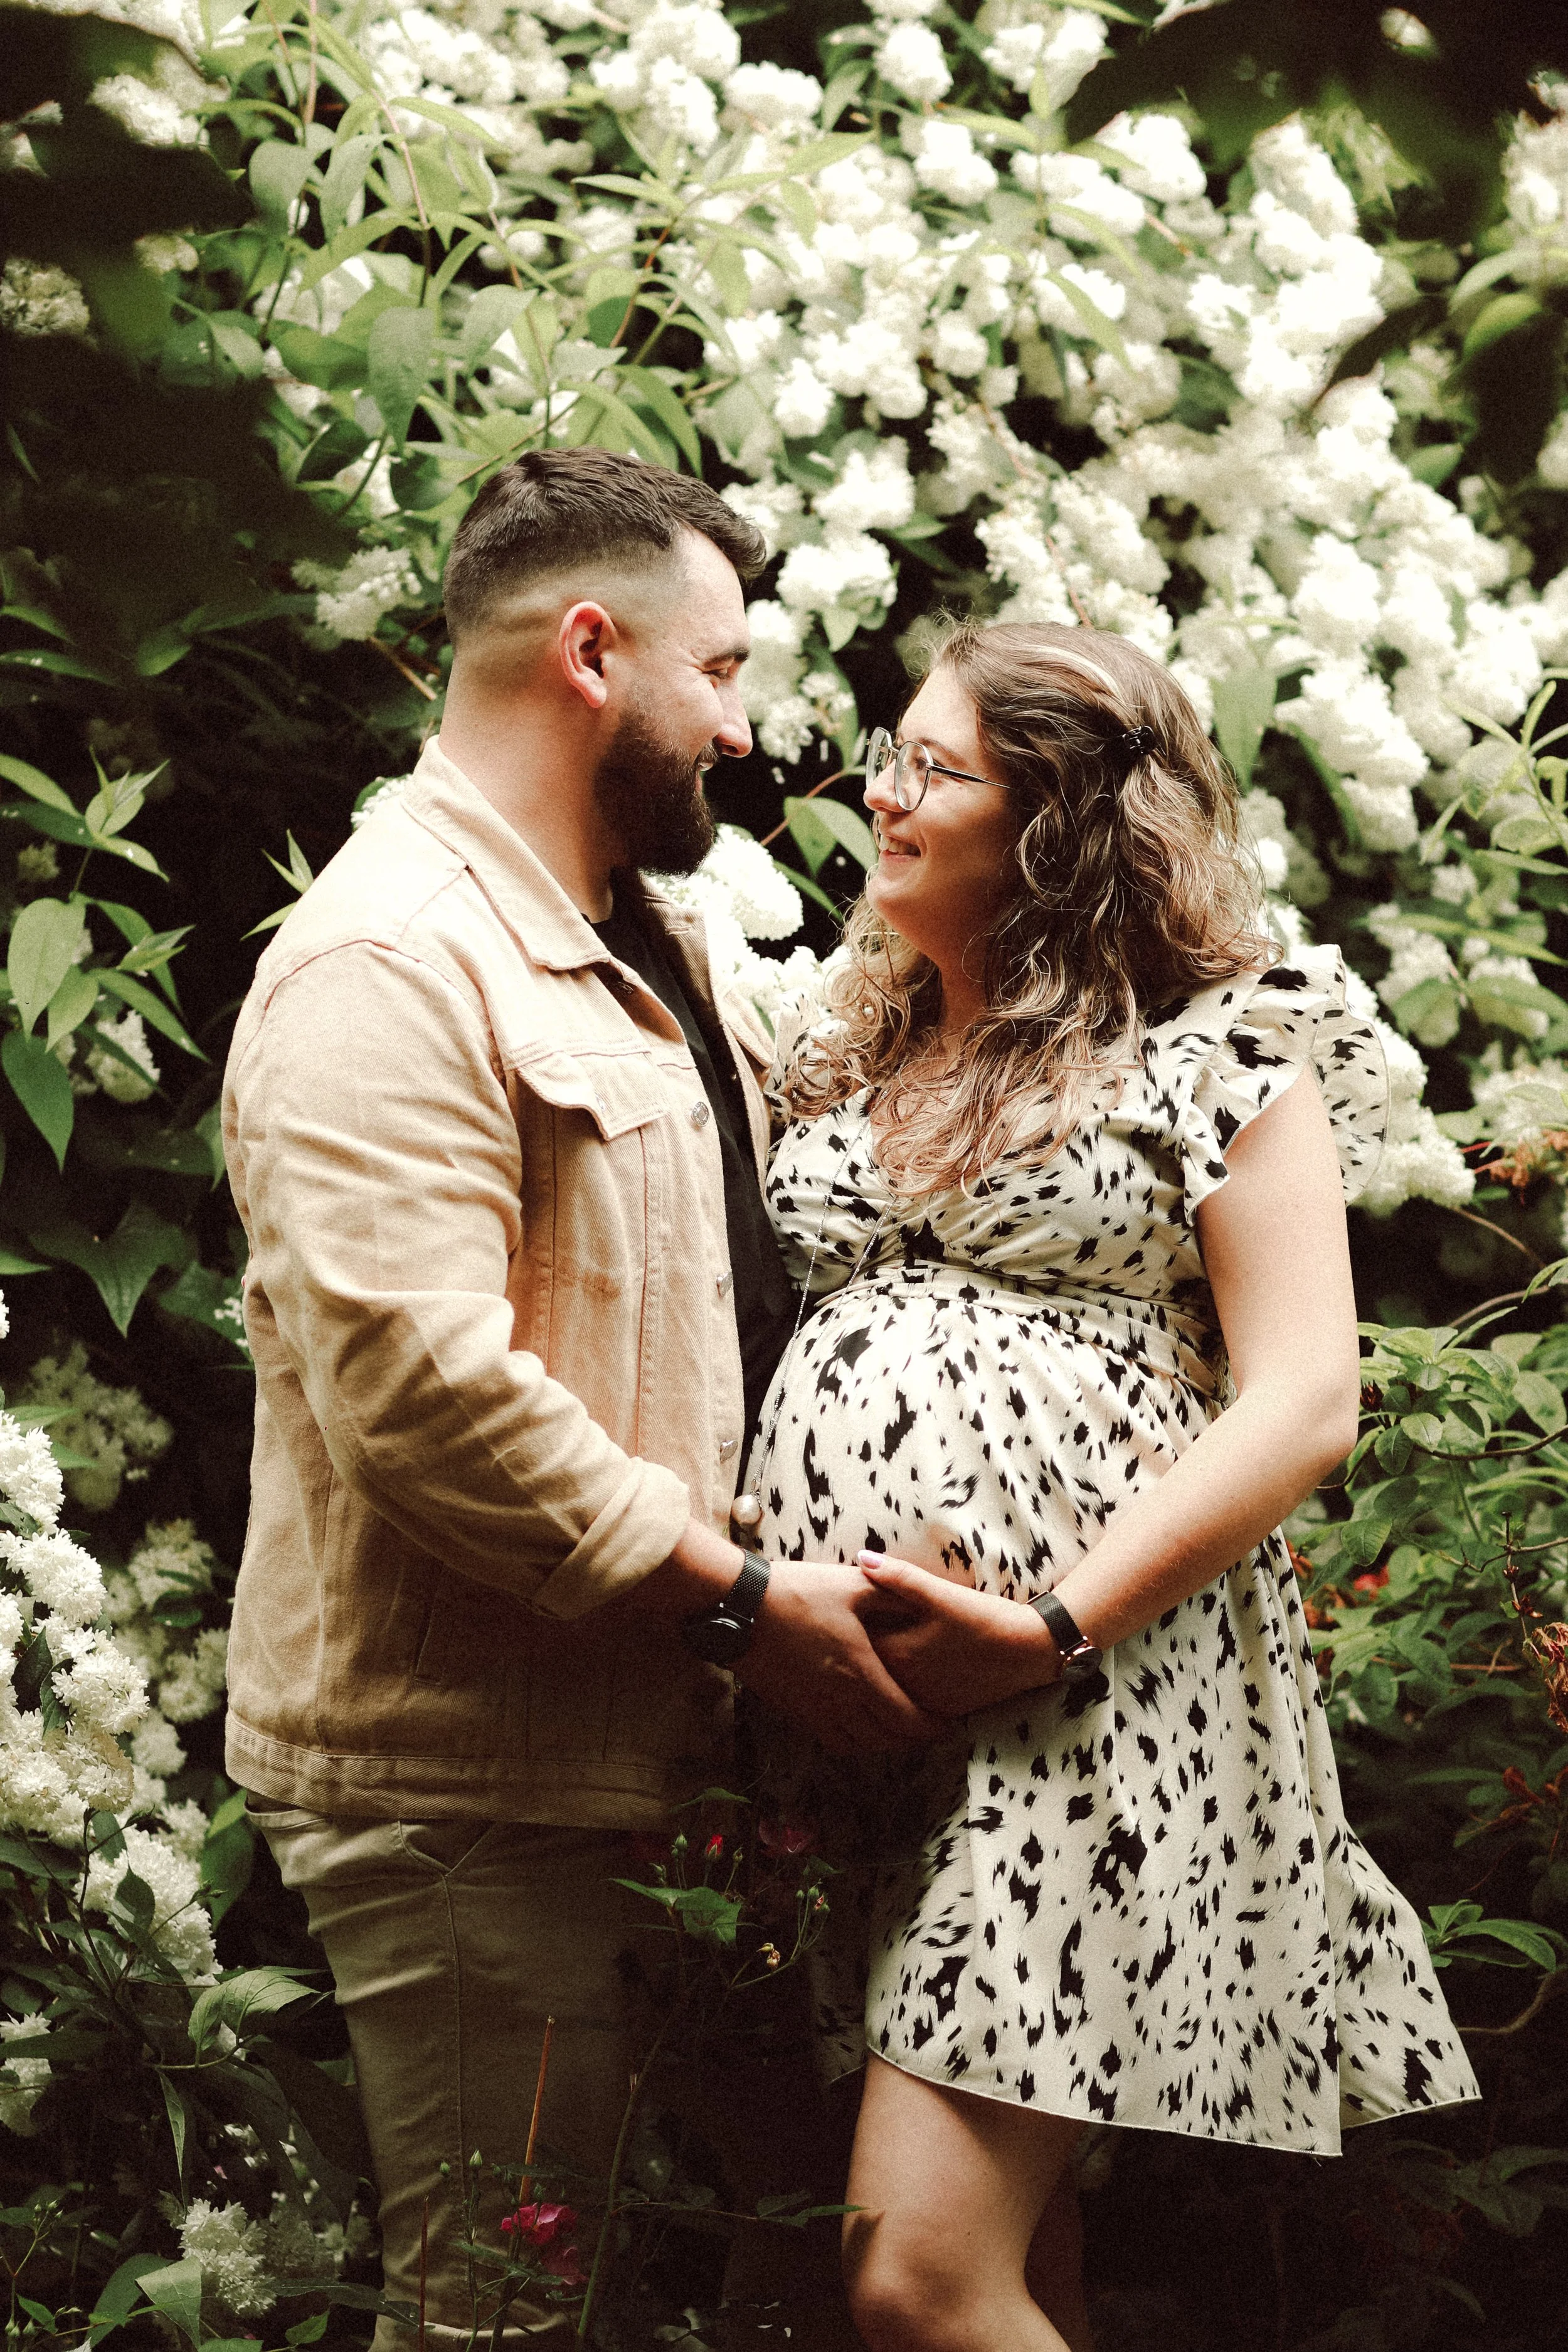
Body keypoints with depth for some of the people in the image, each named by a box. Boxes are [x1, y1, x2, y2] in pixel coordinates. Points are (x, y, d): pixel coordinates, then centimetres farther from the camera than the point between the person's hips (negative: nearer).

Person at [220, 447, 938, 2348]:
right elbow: (418, 1388, -26)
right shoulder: (390, 963, -15)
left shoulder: (642, 957, 18)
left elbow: (719, 1298, 30)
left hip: (615, 1756, 10)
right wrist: (741, 1605, -20)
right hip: (458, 1782, -10)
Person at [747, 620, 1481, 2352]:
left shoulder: (1219, 1050, -1)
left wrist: (1057, 1628, -17)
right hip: (849, 1704, 6)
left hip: (1092, 1703, -6)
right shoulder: (842, 1054, 17)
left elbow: (1303, 1403, -9)